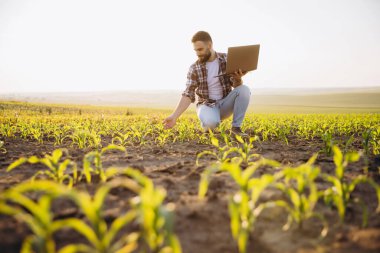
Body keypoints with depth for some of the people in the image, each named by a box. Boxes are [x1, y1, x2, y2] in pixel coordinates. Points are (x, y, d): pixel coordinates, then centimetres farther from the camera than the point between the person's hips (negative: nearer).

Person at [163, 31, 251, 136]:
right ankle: (207, 125, 1)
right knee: (211, 122, -38)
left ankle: (236, 127, -11)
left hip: (225, 103, 3)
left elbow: (236, 85, -4)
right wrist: (174, 116, -24)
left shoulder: (226, 59, -5)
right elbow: (188, 95, -12)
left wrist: (238, 78, -30)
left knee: (244, 89, -26)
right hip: (207, 105, -2)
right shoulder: (194, 68, -9)